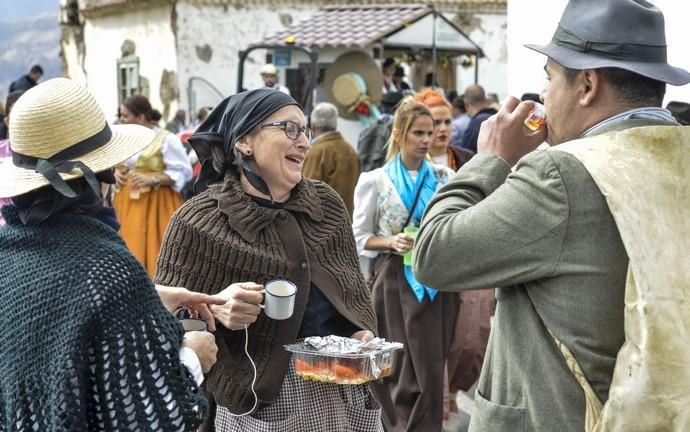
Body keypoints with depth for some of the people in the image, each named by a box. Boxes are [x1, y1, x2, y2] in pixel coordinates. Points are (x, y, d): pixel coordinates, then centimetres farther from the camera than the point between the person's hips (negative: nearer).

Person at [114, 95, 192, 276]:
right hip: (127, 203, 6)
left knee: (152, 251, -7)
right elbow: (117, 163, 27)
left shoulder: (166, 139, -9)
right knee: (128, 250, 4)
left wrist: (152, 179, -20)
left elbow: (183, 172, -11)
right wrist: (116, 172, 4)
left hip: (154, 204, -6)